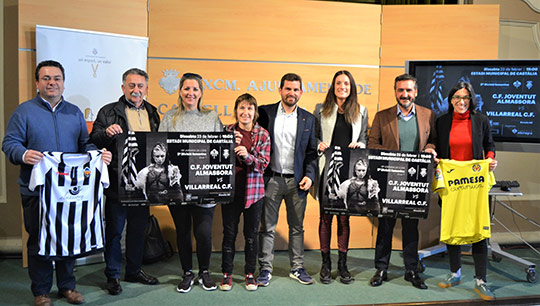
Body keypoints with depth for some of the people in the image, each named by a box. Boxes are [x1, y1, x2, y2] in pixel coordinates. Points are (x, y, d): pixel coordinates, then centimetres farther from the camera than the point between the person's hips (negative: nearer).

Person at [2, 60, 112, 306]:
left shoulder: (74, 113, 12)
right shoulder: (25, 111, 0)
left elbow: (85, 144, 14)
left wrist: (99, 154, -5)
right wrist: (23, 155, -25)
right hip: (37, 190, -3)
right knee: (39, 240, 6)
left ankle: (67, 285, 26)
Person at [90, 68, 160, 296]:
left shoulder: (152, 113, 13)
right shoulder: (108, 112, 0)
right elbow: (93, 141, -6)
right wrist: (106, 132, -26)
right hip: (118, 181, -4)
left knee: (139, 228, 14)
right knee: (114, 229, 5)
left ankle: (134, 270, 30)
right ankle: (113, 275, 19)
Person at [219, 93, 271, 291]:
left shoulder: (262, 135, 1)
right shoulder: (227, 131, 4)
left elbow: (264, 163, -6)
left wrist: (247, 156, -24)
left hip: (254, 190, 0)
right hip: (231, 188, 0)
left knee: (252, 234, 9)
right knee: (229, 233, 7)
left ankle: (250, 273, 24)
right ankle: (227, 274, 21)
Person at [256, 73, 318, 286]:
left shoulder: (308, 119, 8)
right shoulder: (265, 113, 3)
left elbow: (311, 151, 8)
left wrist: (309, 175, -3)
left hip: (297, 181, 2)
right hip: (271, 179, -1)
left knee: (297, 227, 11)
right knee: (267, 227, 6)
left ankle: (297, 268, 24)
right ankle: (265, 269, 18)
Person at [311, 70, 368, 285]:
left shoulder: (361, 111, 11)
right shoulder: (321, 109, 7)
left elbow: (365, 139, 14)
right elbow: (313, 136, 9)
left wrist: (358, 145, -7)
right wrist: (319, 145, -11)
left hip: (348, 171, 1)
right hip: (326, 169, -1)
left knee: (344, 217, 6)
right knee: (325, 217, 4)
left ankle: (342, 264, 18)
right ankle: (325, 263, 16)